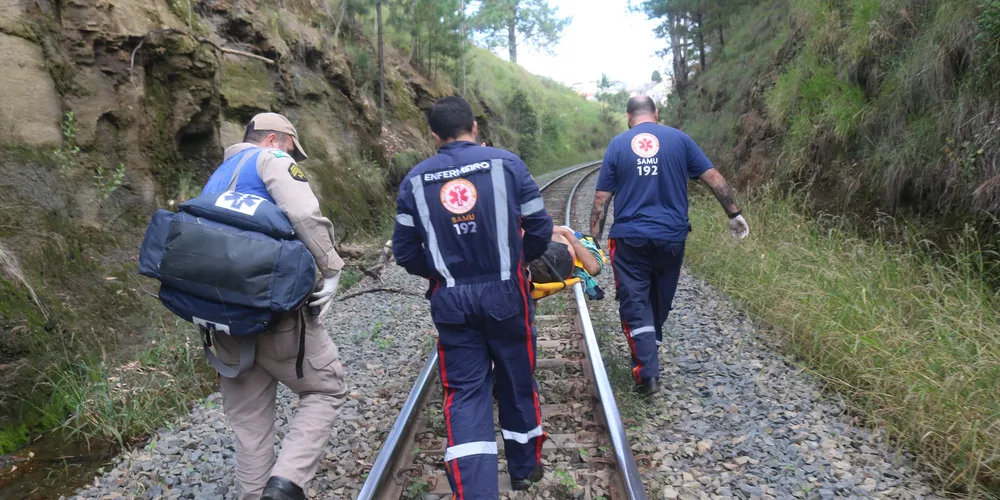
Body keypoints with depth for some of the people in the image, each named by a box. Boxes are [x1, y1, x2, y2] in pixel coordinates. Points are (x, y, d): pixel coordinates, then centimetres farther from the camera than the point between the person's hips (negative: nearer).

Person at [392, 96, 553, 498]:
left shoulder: (415, 180, 2)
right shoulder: (506, 163, -3)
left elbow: (405, 252, 2)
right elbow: (540, 228, -2)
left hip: (451, 301, 1)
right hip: (505, 294, 0)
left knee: (464, 392, 7)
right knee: (516, 379, 17)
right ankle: (525, 467, 36)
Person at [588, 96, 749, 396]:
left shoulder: (617, 145, 1)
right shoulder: (679, 139, 3)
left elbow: (601, 198, -1)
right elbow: (713, 178, 1)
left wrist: (593, 239, 4)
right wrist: (734, 213, 11)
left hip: (630, 239, -2)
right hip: (671, 238, 2)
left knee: (634, 305, 3)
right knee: (660, 300, 20)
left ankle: (647, 372, -4)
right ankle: (648, 353, 37)